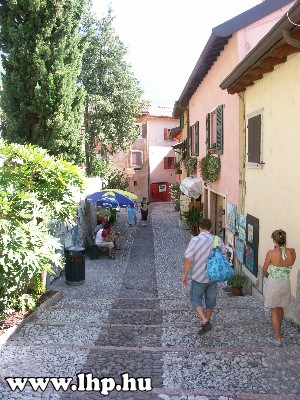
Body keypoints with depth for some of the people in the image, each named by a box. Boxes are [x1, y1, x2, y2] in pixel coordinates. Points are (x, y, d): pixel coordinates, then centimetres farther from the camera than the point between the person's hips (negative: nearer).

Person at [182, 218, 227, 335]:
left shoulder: (195, 240, -17)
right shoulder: (217, 240, -5)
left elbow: (188, 260, -16)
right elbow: (224, 255, 7)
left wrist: (185, 276, -4)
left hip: (199, 277, -4)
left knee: (196, 299, 11)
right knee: (210, 300, 20)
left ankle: (205, 322, -2)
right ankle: (207, 320, 35)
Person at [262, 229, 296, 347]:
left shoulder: (271, 253, -21)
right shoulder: (292, 252, -12)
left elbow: (264, 270, -6)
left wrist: (267, 275, 17)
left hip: (273, 284, -4)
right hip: (285, 283, 5)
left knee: (274, 311, 10)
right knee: (280, 308, 26)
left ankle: (278, 339, 14)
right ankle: (278, 330, 46)